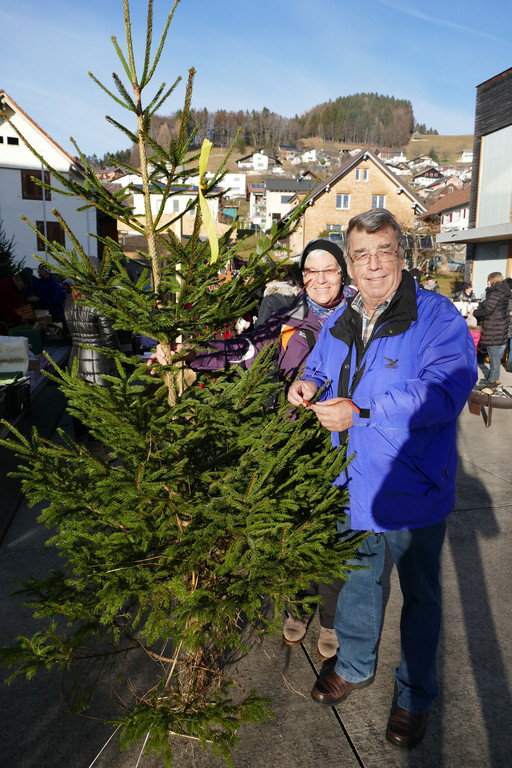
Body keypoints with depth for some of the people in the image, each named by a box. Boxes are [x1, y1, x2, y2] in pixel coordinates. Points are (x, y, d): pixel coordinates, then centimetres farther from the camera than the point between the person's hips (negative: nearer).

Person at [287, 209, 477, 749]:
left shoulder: (437, 317, -17)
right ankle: (355, 665, 50)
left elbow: (444, 391, -29)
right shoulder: (336, 324, 3)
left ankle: (415, 695, 42)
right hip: (353, 487, 5)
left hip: (414, 493, -5)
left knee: (420, 596, 17)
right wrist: (308, 385, -5)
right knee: (356, 582, 24)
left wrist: (360, 412, -33)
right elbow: (319, 369, 20)